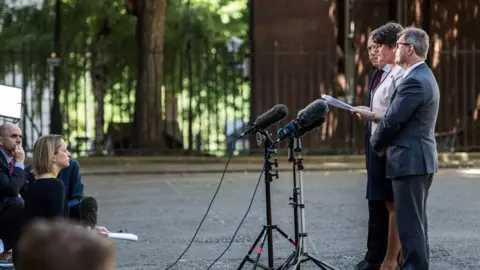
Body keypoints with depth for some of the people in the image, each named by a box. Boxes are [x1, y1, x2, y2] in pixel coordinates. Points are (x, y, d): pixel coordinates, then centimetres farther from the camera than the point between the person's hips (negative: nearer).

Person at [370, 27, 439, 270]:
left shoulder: (414, 81, -19)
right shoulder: (424, 76, 15)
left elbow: (392, 120, -20)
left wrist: (376, 144, -3)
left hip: (410, 160, -11)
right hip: (421, 157, 11)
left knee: (409, 222, -6)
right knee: (417, 220, 16)